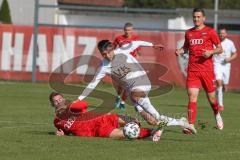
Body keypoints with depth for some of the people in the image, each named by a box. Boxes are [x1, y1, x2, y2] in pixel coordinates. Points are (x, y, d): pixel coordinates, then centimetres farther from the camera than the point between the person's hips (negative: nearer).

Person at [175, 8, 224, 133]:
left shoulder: (210, 32, 0)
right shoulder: (189, 33, 12)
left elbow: (220, 49, 2)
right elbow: (186, 47, 24)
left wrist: (211, 52, -17)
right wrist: (180, 51, 3)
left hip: (207, 70, -2)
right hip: (192, 70, 2)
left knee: (211, 97, 8)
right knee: (192, 97, -10)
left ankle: (217, 115, 40)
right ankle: (191, 125, -14)